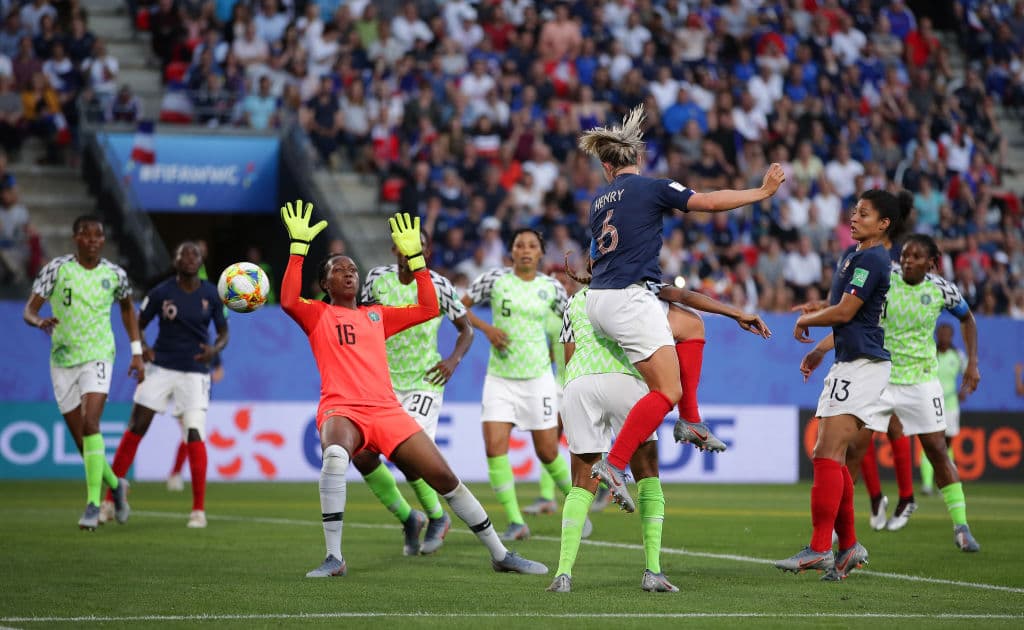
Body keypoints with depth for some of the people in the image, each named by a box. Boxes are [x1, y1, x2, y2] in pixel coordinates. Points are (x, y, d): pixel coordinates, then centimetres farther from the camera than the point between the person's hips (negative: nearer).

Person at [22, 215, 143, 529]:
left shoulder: (114, 274, 1)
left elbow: (127, 308, 21)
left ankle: (93, 504, -21)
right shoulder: (56, 269, -5)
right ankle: (115, 485, 32)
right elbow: (28, 311, -9)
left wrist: (137, 352, 15)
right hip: (62, 361, 1)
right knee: (81, 439, 6)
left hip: (98, 356, -1)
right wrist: (41, 321, -32)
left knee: (90, 425, -21)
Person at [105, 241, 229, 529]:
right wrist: (142, 348, -13)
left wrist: (215, 349, -14)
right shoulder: (161, 292, -3)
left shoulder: (211, 294, -1)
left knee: (194, 436, -11)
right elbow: (137, 324, 6)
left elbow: (223, 331, 7)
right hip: (161, 368, 1)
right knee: (135, 430, -1)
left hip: (195, 373, -1)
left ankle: (199, 509, -3)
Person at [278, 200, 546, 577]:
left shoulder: (376, 315, 23)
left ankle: (500, 555, 12)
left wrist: (415, 257, 18)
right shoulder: (317, 315, 11)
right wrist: (299, 246, -10)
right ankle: (334, 559, -33)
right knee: (335, 455, -39)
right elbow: (288, 301, -10)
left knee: (445, 477, 0)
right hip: (341, 409, -4)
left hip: (387, 411, 4)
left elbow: (429, 309, 21)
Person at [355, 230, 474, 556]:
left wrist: (454, 360, -14)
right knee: (362, 455, -7)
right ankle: (408, 518, 14)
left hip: (424, 383, -4)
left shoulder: (438, 285, -8)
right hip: (383, 381, 4)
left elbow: (466, 328, 2)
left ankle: (437, 517, 10)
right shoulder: (378, 278, 1)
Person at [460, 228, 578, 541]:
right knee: (494, 447, -14)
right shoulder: (495, 279, -3)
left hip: (537, 377, 0)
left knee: (548, 453, 4)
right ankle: (516, 522, -6)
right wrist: (486, 328, -12)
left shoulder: (551, 287, 1)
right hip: (499, 378, 0)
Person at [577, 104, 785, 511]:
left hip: (599, 301, 8)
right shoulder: (650, 187, -3)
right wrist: (762, 192, 1)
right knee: (668, 391, -9)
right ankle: (614, 466, -19)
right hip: (629, 299, -8)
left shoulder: (600, 199, 16)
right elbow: (709, 202, -8)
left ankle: (689, 423, 21)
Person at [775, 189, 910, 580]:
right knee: (826, 456, 10)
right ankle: (849, 546, 14)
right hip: (849, 365, 10)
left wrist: (805, 320, 0)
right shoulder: (854, 256, 18)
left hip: (862, 367, -10)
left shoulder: (871, 259, -12)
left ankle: (820, 550, -17)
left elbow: (844, 312, -17)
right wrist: (820, 350, 27)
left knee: (827, 454, -15)